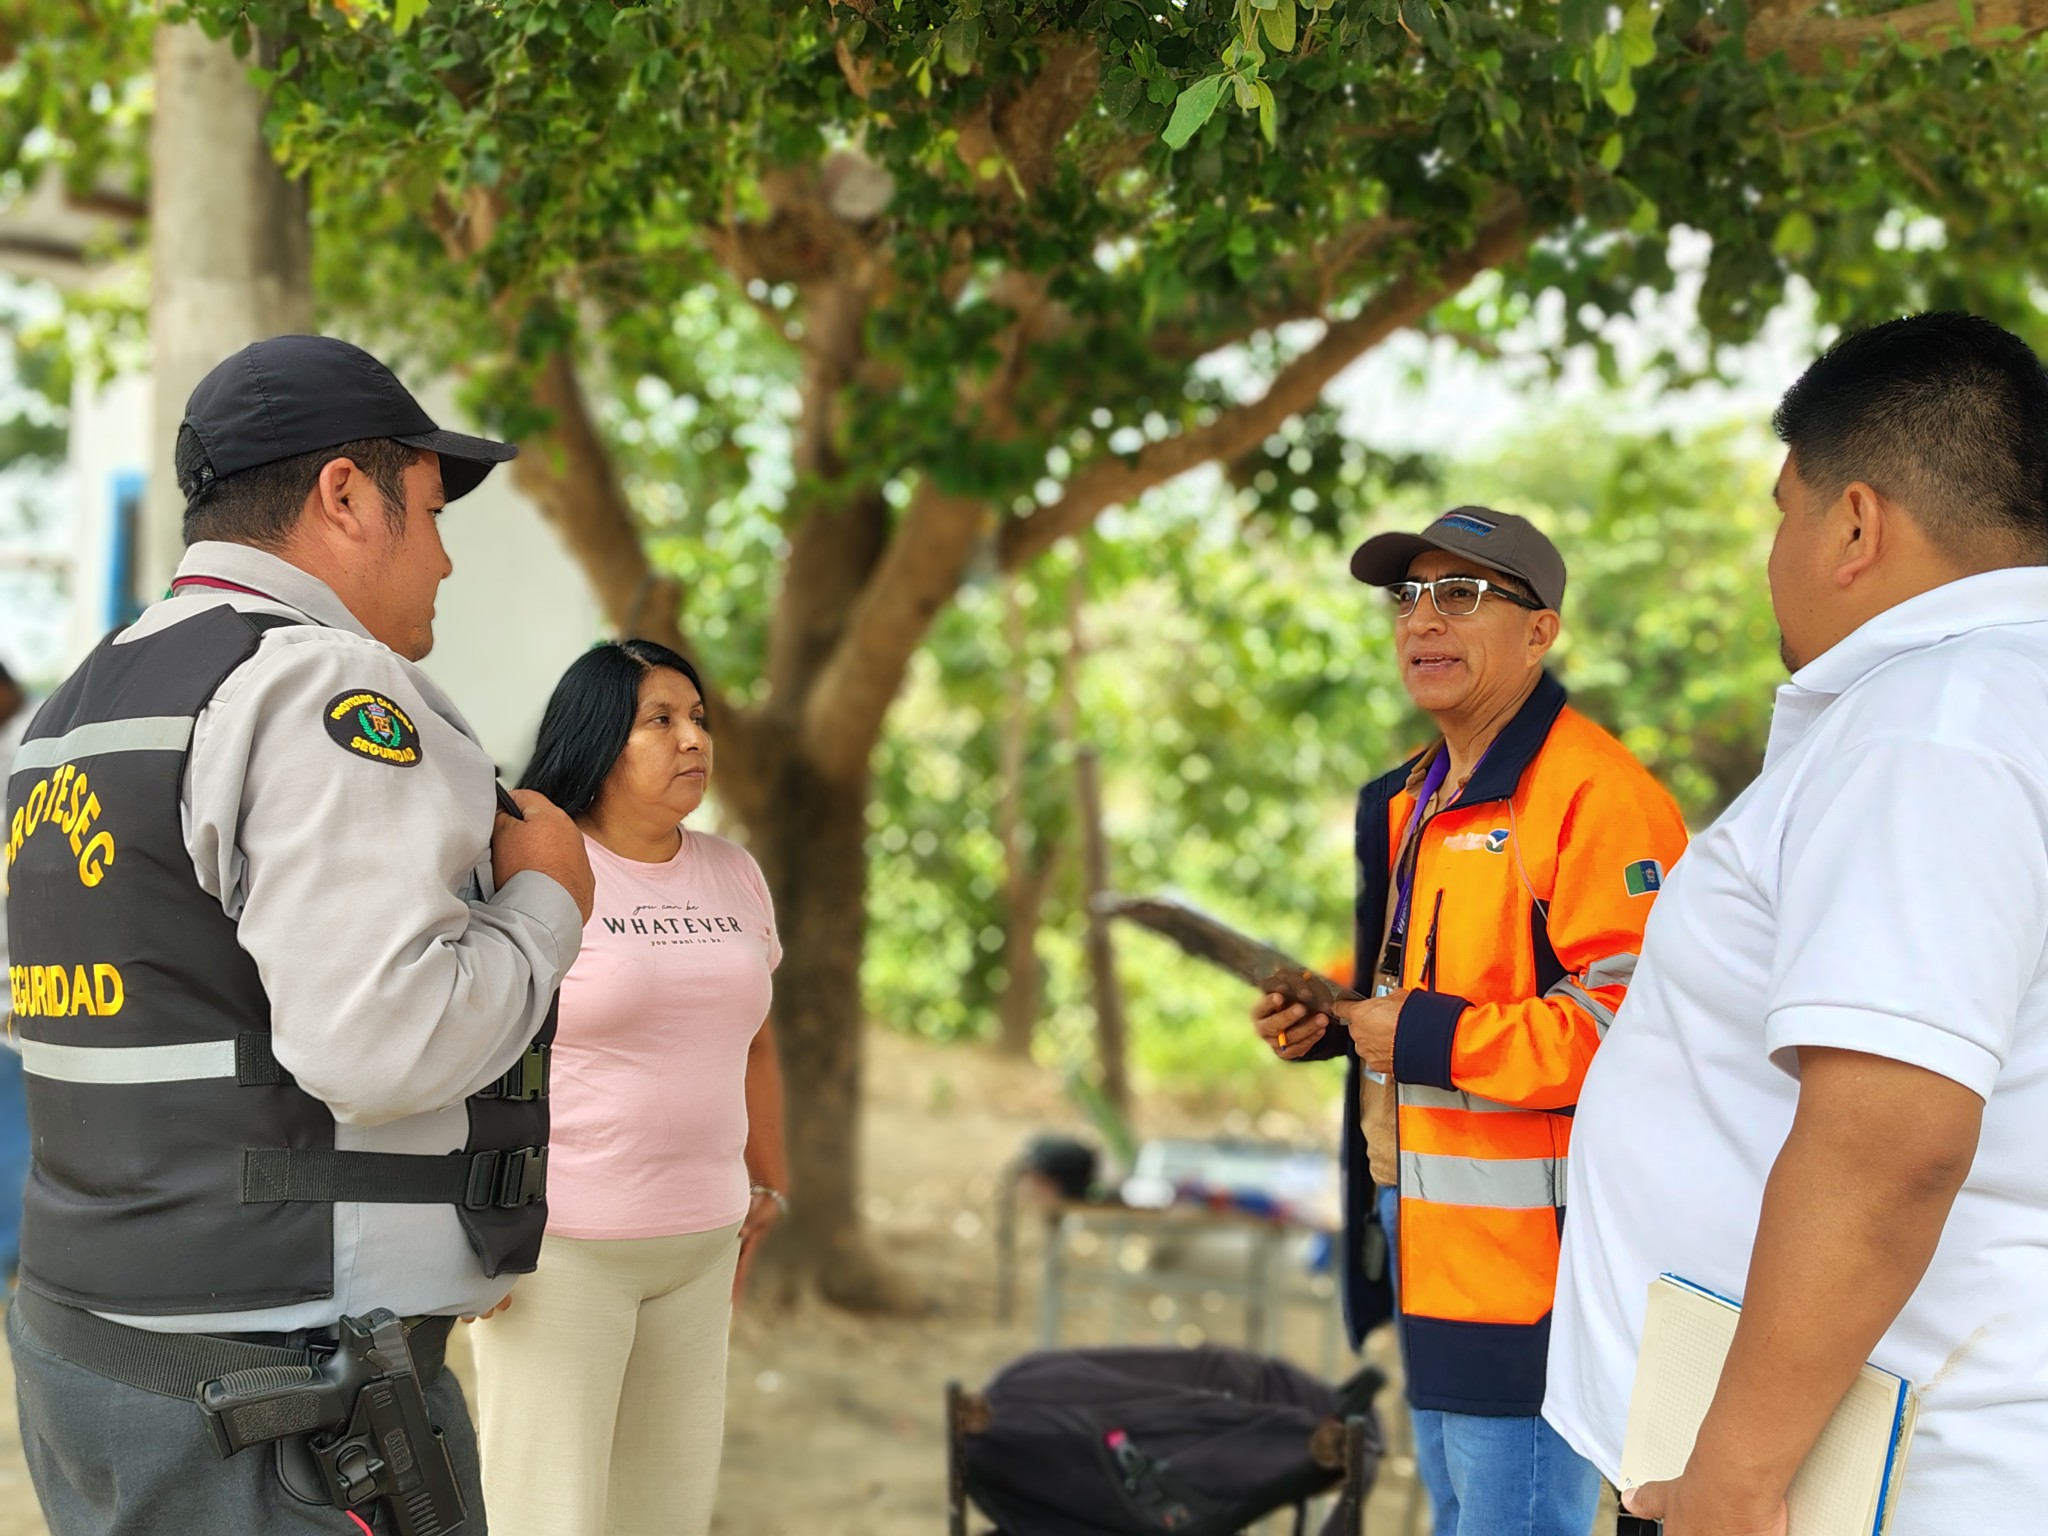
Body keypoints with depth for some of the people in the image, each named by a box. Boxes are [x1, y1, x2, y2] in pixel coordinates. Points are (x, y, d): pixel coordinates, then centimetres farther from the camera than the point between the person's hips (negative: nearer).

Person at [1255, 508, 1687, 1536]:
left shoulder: (1595, 795, -17)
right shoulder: (1410, 801, 16)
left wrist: (1429, 1038, -22)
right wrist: (1326, 1020, 9)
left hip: (1529, 1257, -10)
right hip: (1420, 1237, 10)